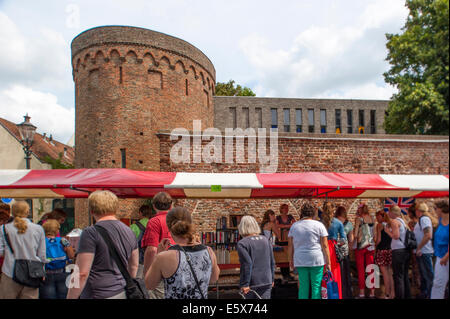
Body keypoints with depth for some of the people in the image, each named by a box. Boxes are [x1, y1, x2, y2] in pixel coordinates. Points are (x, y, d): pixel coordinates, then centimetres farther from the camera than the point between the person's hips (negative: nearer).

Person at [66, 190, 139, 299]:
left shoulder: (91, 233, -12)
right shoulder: (129, 232, 7)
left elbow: (82, 274, -15)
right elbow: (134, 266, 17)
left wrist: (70, 297, -5)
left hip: (99, 294, -6)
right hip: (123, 293, 7)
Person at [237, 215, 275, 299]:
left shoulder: (242, 243, -10)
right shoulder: (266, 240, 7)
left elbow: (247, 264, -17)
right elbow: (272, 262, 11)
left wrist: (245, 284, -13)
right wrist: (272, 279, 20)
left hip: (252, 282, -4)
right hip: (266, 281, 4)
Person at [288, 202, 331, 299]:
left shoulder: (294, 226, 6)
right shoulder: (319, 225, -1)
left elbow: (290, 245, 8)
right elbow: (324, 246, -3)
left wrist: (291, 259, 18)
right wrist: (328, 262, 2)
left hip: (300, 261, 3)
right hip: (316, 260, -2)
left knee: (303, 287, 8)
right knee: (316, 286, 5)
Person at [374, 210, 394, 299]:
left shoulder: (379, 225, -8)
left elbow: (378, 239, -12)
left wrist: (375, 247, 2)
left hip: (382, 250, -6)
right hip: (390, 249, 6)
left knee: (385, 273, -2)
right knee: (390, 272, 11)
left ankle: (387, 294, 1)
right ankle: (392, 293, 14)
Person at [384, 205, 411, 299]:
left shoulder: (394, 221, -9)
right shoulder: (403, 221, 16)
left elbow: (396, 236, -17)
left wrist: (387, 231, -1)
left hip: (398, 251, -9)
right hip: (406, 250, 9)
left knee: (398, 276, -5)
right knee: (405, 275, 15)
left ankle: (400, 296, -3)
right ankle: (407, 296, 21)